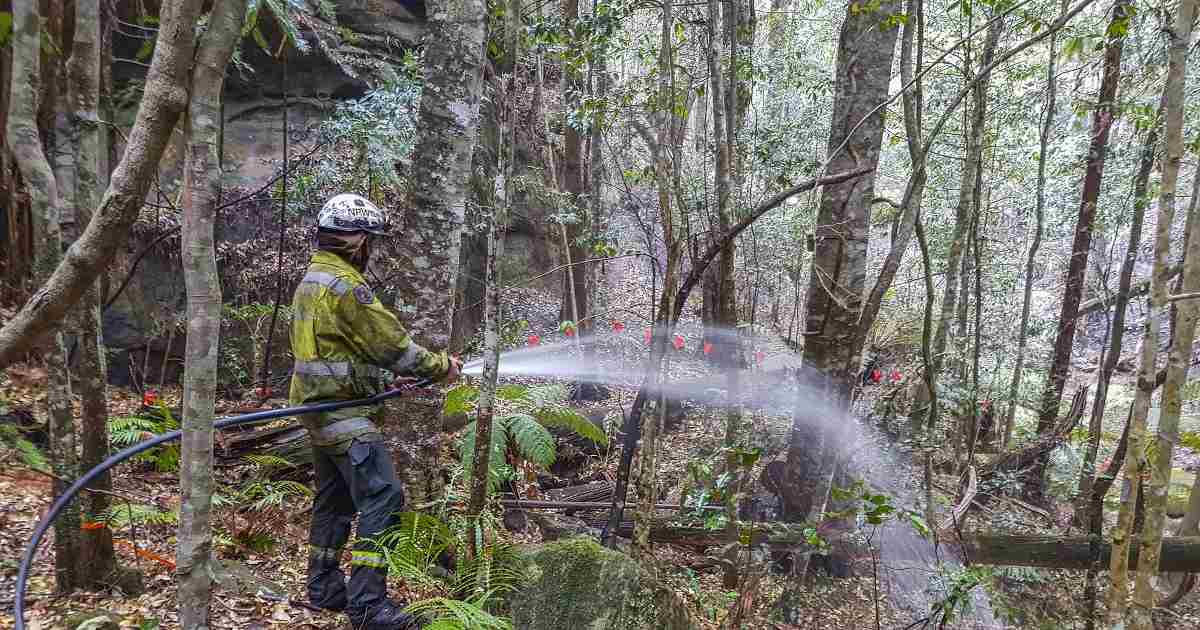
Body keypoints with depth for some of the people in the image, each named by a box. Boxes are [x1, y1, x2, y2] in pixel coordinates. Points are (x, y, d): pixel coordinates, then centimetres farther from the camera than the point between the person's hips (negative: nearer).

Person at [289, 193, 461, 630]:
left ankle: (324, 588, 29)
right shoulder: (344, 283, -18)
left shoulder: (312, 279, 14)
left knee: (335, 498, 18)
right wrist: (440, 367, -5)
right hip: (343, 411, -11)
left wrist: (388, 376, 14)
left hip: (319, 405, 11)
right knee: (383, 498, -10)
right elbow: (389, 340, -17)